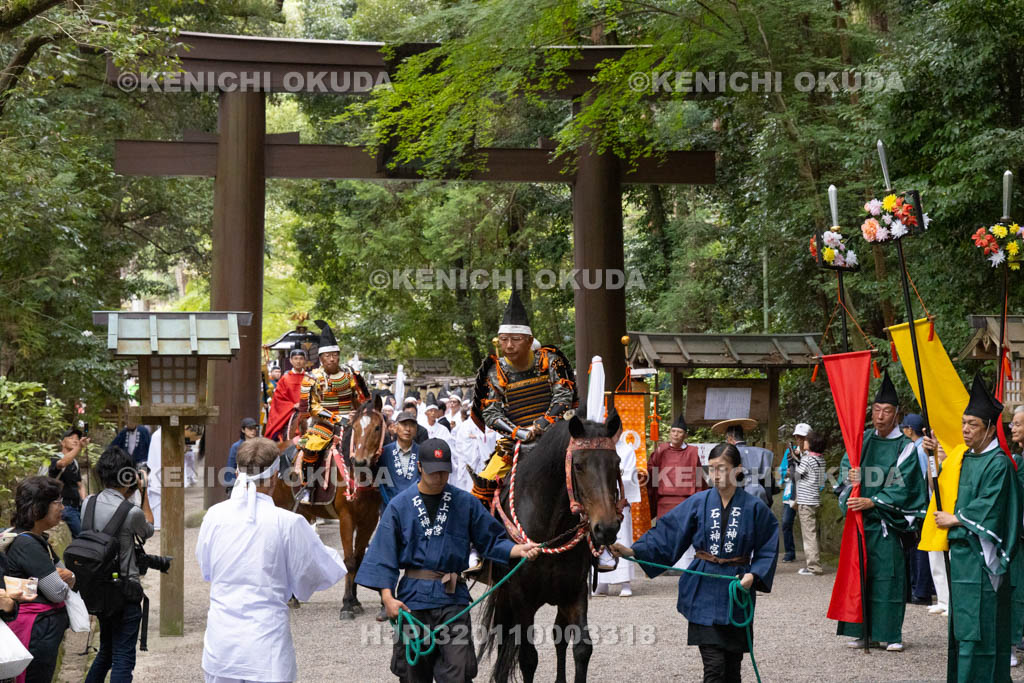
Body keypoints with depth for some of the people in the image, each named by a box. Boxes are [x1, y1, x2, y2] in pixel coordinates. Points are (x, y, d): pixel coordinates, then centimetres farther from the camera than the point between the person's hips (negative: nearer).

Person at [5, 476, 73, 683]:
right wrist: (63, 578, 5)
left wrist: (65, 576, -10)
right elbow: (58, 592, -18)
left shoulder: (38, 540, 13)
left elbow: (70, 580, 13)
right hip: (37, 631, -10)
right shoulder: (26, 545, -19)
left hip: (47, 626, 10)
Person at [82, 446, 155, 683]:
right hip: (125, 592, -7)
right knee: (123, 659, -1)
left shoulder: (89, 503, -1)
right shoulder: (131, 513, -19)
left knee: (106, 651, 23)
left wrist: (129, 494, 14)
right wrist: (143, 493, 5)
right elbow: (148, 530, 3)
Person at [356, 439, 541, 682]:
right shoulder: (400, 505, 1)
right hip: (412, 596, 0)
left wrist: (520, 550, -10)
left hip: (452, 598, 0)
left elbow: (491, 541, 9)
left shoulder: (465, 503, 4)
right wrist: (388, 597, -9)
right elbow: (384, 555, 0)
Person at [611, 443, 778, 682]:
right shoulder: (699, 503, -1)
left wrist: (754, 575, -13)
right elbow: (667, 534, -3)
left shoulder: (754, 507, -2)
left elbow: (767, 549, 4)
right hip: (704, 593, -1)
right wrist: (633, 551, -15)